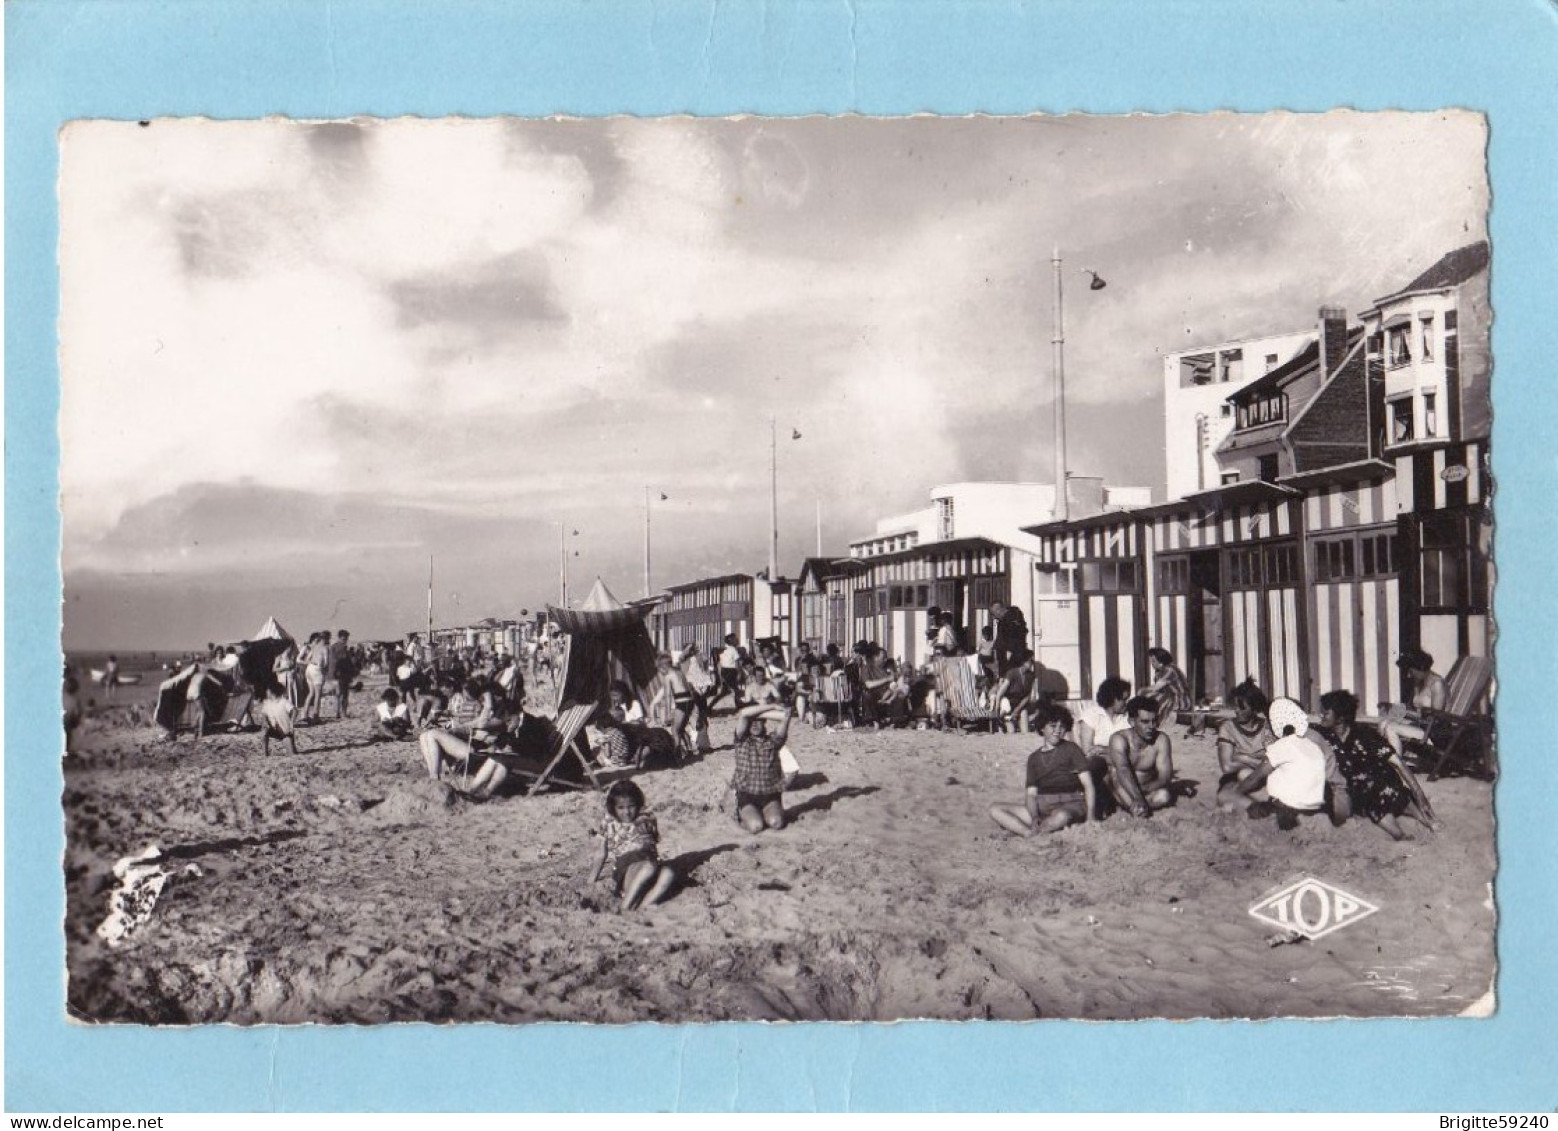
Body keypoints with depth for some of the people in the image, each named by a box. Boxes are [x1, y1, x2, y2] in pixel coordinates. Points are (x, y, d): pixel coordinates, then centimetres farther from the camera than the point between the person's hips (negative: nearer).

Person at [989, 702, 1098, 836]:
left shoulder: (1071, 749, 5)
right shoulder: (1034, 758, 16)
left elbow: (1088, 785, -2)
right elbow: (1031, 794, 9)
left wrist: (1090, 818, -15)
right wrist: (1034, 818, -13)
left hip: (1069, 805, -5)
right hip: (1042, 807, 5)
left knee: (1060, 817, -43)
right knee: (995, 810, -14)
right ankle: (1030, 833, -34)